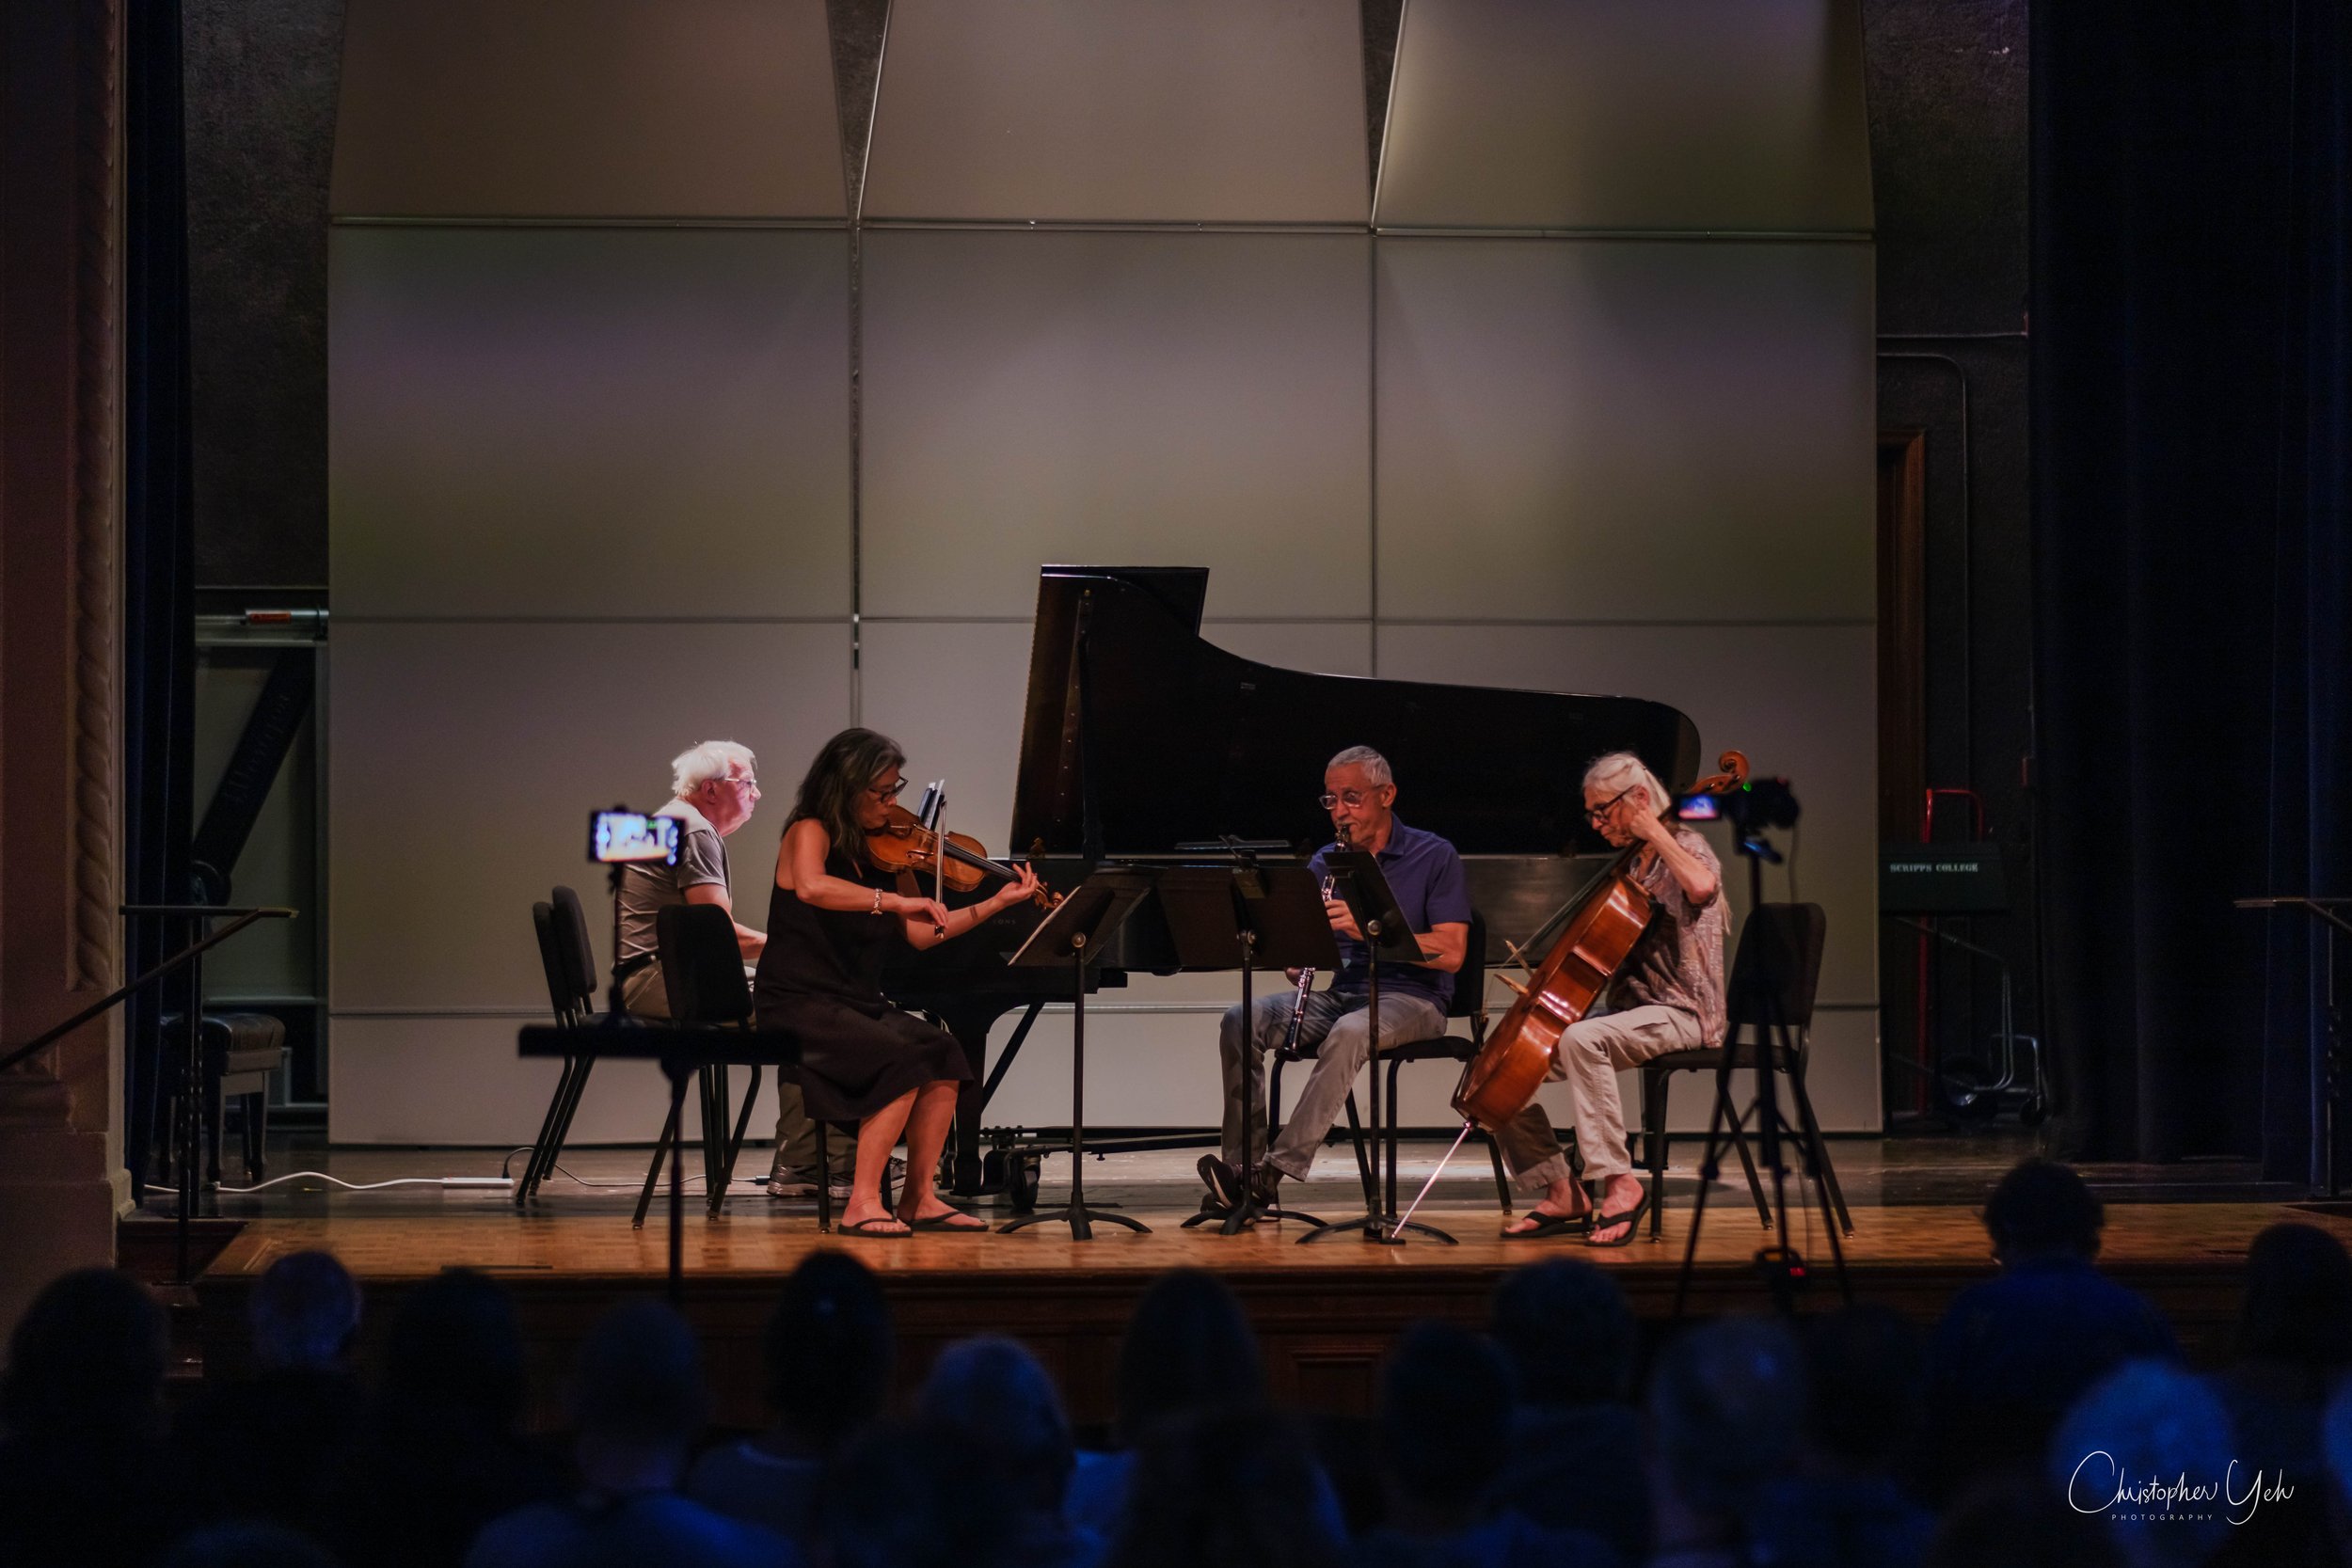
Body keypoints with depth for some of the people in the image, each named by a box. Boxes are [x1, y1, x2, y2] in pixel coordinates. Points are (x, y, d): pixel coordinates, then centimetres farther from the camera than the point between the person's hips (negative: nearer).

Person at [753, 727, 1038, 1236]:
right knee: (903, 1061, -28)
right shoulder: (810, 833, -7)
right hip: (798, 1006, -7)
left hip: (857, 1003, 7)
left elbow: (919, 934, 13)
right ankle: (863, 1205, -25)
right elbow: (811, 888, -32)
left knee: (944, 1054, -15)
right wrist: (894, 901, -37)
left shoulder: (877, 851, 14)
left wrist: (997, 903, 9)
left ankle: (919, 1196, -11)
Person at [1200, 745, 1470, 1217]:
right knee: (1241, 1020, -19)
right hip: (1341, 992, 5)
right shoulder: (1325, 863, 11)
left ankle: (1278, 1168, -42)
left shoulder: (1434, 857, -4)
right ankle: (1241, 1164, -23)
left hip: (1410, 998, -5)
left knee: (1349, 1032, -38)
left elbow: (1451, 954, -14)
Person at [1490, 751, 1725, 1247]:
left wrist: (1654, 832, -20)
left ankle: (1619, 1183, -32)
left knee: (1580, 1040, -38)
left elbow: (1701, 886, -34)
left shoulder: (1685, 849, -7)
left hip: (1677, 1014, -9)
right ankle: (1561, 1194, -4)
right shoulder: (1633, 866, 18)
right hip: (1627, 1009, 9)